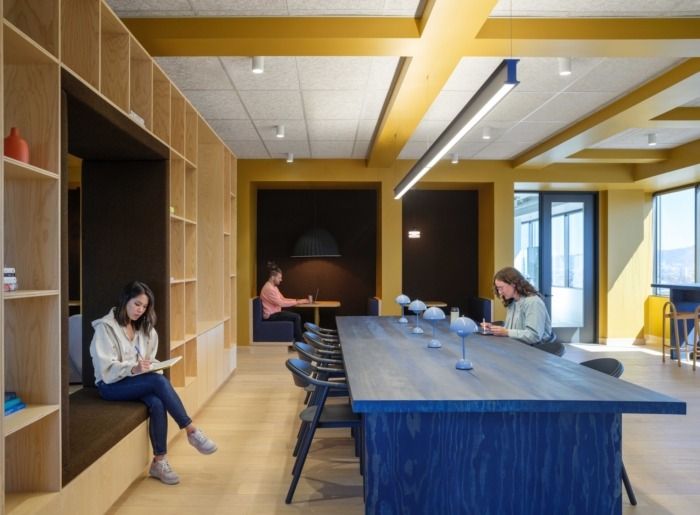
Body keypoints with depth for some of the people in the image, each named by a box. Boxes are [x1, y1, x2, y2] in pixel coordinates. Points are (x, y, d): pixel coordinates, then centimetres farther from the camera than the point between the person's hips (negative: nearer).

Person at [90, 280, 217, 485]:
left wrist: (149, 365, -10)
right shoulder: (105, 327, -9)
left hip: (137, 381, 5)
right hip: (111, 385, -5)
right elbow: (106, 369, -18)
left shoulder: (144, 327, 12)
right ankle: (192, 432, -23)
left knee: (157, 403, -29)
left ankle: (159, 461, -21)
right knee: (159, 381, -32)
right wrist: (134, 369, -33)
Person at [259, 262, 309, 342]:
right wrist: (297, 302, -18)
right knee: (297, 317, -14)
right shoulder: (268, 288, -21)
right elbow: (280, 303, -24)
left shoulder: (274, 287, 12)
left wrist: (297, 300, 1)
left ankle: (298, 339, 8)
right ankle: (299, 341, -4)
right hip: (270, 315, -10)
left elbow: (283, 299, 14)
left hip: (274, 313, 10)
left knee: (296, 316, 5)